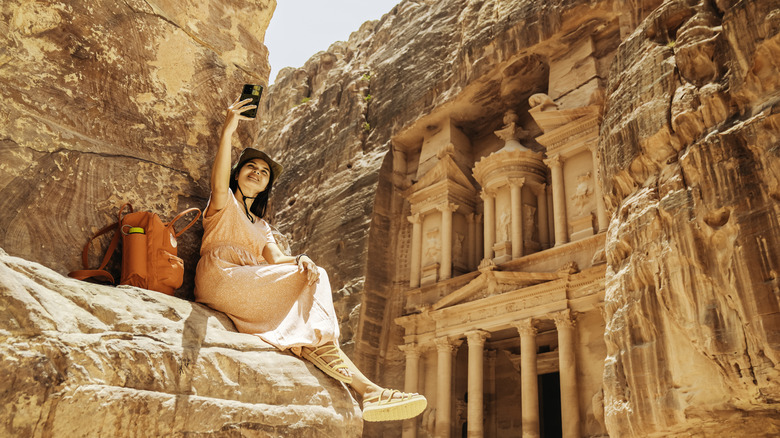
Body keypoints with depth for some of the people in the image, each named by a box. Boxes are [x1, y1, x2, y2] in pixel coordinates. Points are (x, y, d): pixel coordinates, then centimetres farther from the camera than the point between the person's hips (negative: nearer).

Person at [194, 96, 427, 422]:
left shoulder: (261, 226, 32)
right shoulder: (224, 203, 16)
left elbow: (276, 258, 10)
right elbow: (219, 183, -12)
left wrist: (299, 260, -14)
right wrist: (227, 131, -25)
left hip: (253, 288, 5)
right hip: (220, 276, -5)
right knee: (309, 282, -22)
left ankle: (364, 391, -41)